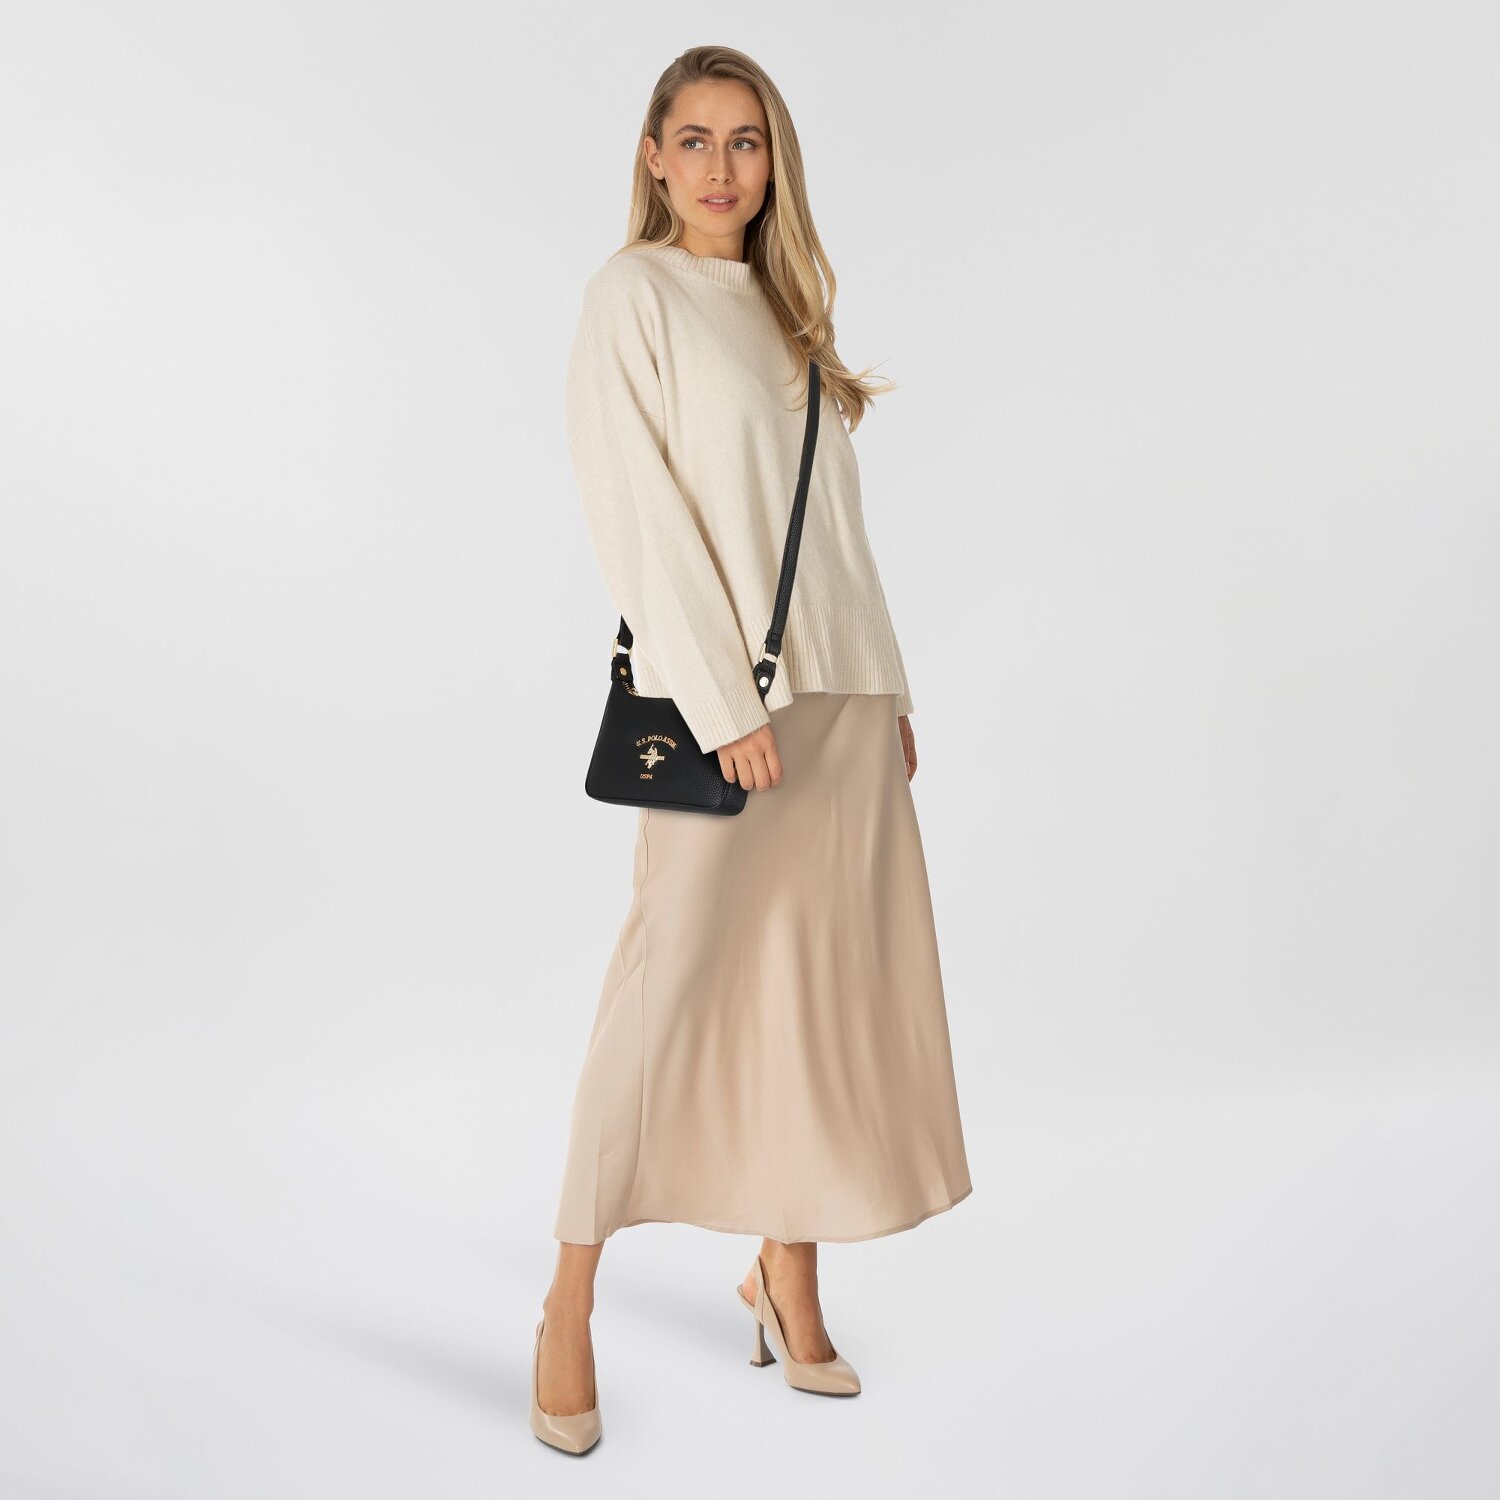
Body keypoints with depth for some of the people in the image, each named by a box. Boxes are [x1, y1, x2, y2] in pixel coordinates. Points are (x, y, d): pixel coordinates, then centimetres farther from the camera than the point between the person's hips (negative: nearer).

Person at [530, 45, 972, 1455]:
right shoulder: (633, 292, 0)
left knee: (825, 982, 8)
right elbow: (635, 510, -10)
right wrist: (726, 703, -17)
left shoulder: (785, 305, 20)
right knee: (674, 978, -6)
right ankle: (571, 1299, 8)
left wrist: (889, 692, 14)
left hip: (841, 694, 7)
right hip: (722, 695, -7)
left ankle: (786, 1271, 22)